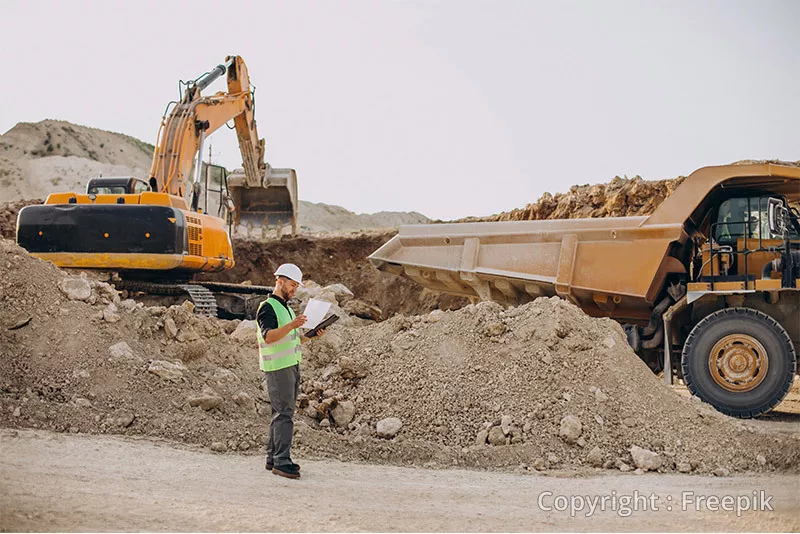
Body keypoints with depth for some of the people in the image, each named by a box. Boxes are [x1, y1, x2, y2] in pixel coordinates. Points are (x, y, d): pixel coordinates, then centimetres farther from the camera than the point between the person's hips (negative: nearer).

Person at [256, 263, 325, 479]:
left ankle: (273, 457, 15)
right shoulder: (267, 307, -9)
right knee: (284, 413, -12)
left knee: (282, 413, 10)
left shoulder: (286, 307, 21)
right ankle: (281, 461, -12)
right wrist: (291, 325, -38)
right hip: (277, 368, -9)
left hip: (292, 366, 9)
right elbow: (269, 336, -25)